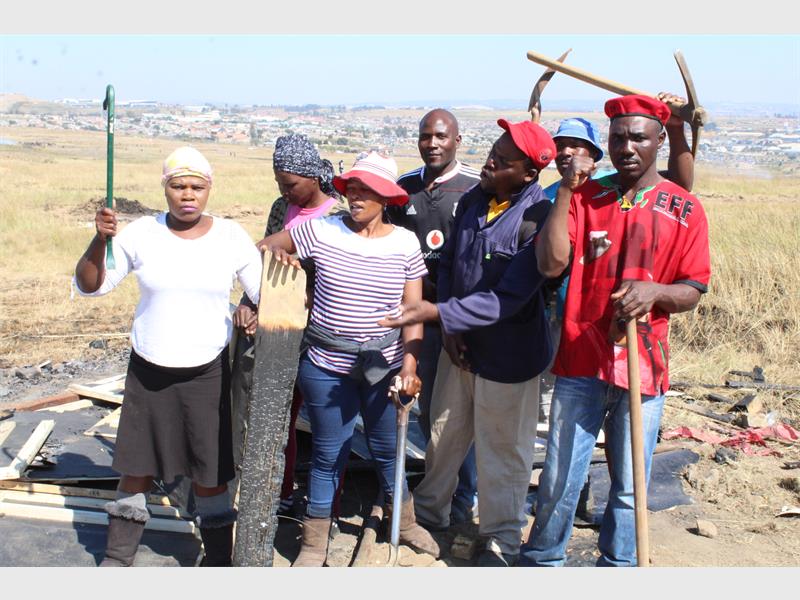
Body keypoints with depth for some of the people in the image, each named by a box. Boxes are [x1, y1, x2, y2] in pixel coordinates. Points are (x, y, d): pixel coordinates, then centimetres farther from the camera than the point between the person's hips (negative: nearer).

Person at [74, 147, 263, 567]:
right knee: (136, 464, 12)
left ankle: (218, 560, 21)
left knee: (209, 470, 4)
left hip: (208, 372, -1)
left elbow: (268, 294, 0)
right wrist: (101, 240, -18)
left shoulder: (231, 237, -5)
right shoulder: (142, 234, -5)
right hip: (148, 370, 1)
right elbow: (89, 285, -2)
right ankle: (117, 557, 30)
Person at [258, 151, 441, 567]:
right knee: (328, 453, 9)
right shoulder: (321, 231, -7)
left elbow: (413, 309, -4)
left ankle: (405, 524, 40)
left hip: (385, 366, 1)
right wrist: (276, 253, -19)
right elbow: (263, 248, 4)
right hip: (327, 366, -1)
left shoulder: (405, 243, -3)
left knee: (387, 449, 15)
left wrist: (410, 362, -15)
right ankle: (314, 544, 26)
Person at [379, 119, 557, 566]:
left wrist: (437, 312, -31)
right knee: (445, 433, 21)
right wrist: (449, 328, -4)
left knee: (503, 450, 10)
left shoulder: (540, 219, -23)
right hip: (460, 344, 6)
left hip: (509, 353, -6)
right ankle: (431, 510, 43)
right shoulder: (471, 201, -1)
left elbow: (508, 299, -27)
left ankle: (503, 540, 30)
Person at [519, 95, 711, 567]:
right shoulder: (585, 196, 4)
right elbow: (551, 265, -9)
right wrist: (566, 191, -12)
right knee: (559, 481, 7)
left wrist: (654, 290, -20)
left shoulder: (684, 209, 1)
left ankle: (618, 564, 29)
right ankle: (542, 561, 27)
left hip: (643, 367, 0)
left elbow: (693, 292, 1)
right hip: (581, 362, 0)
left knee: (629, 489, 9)